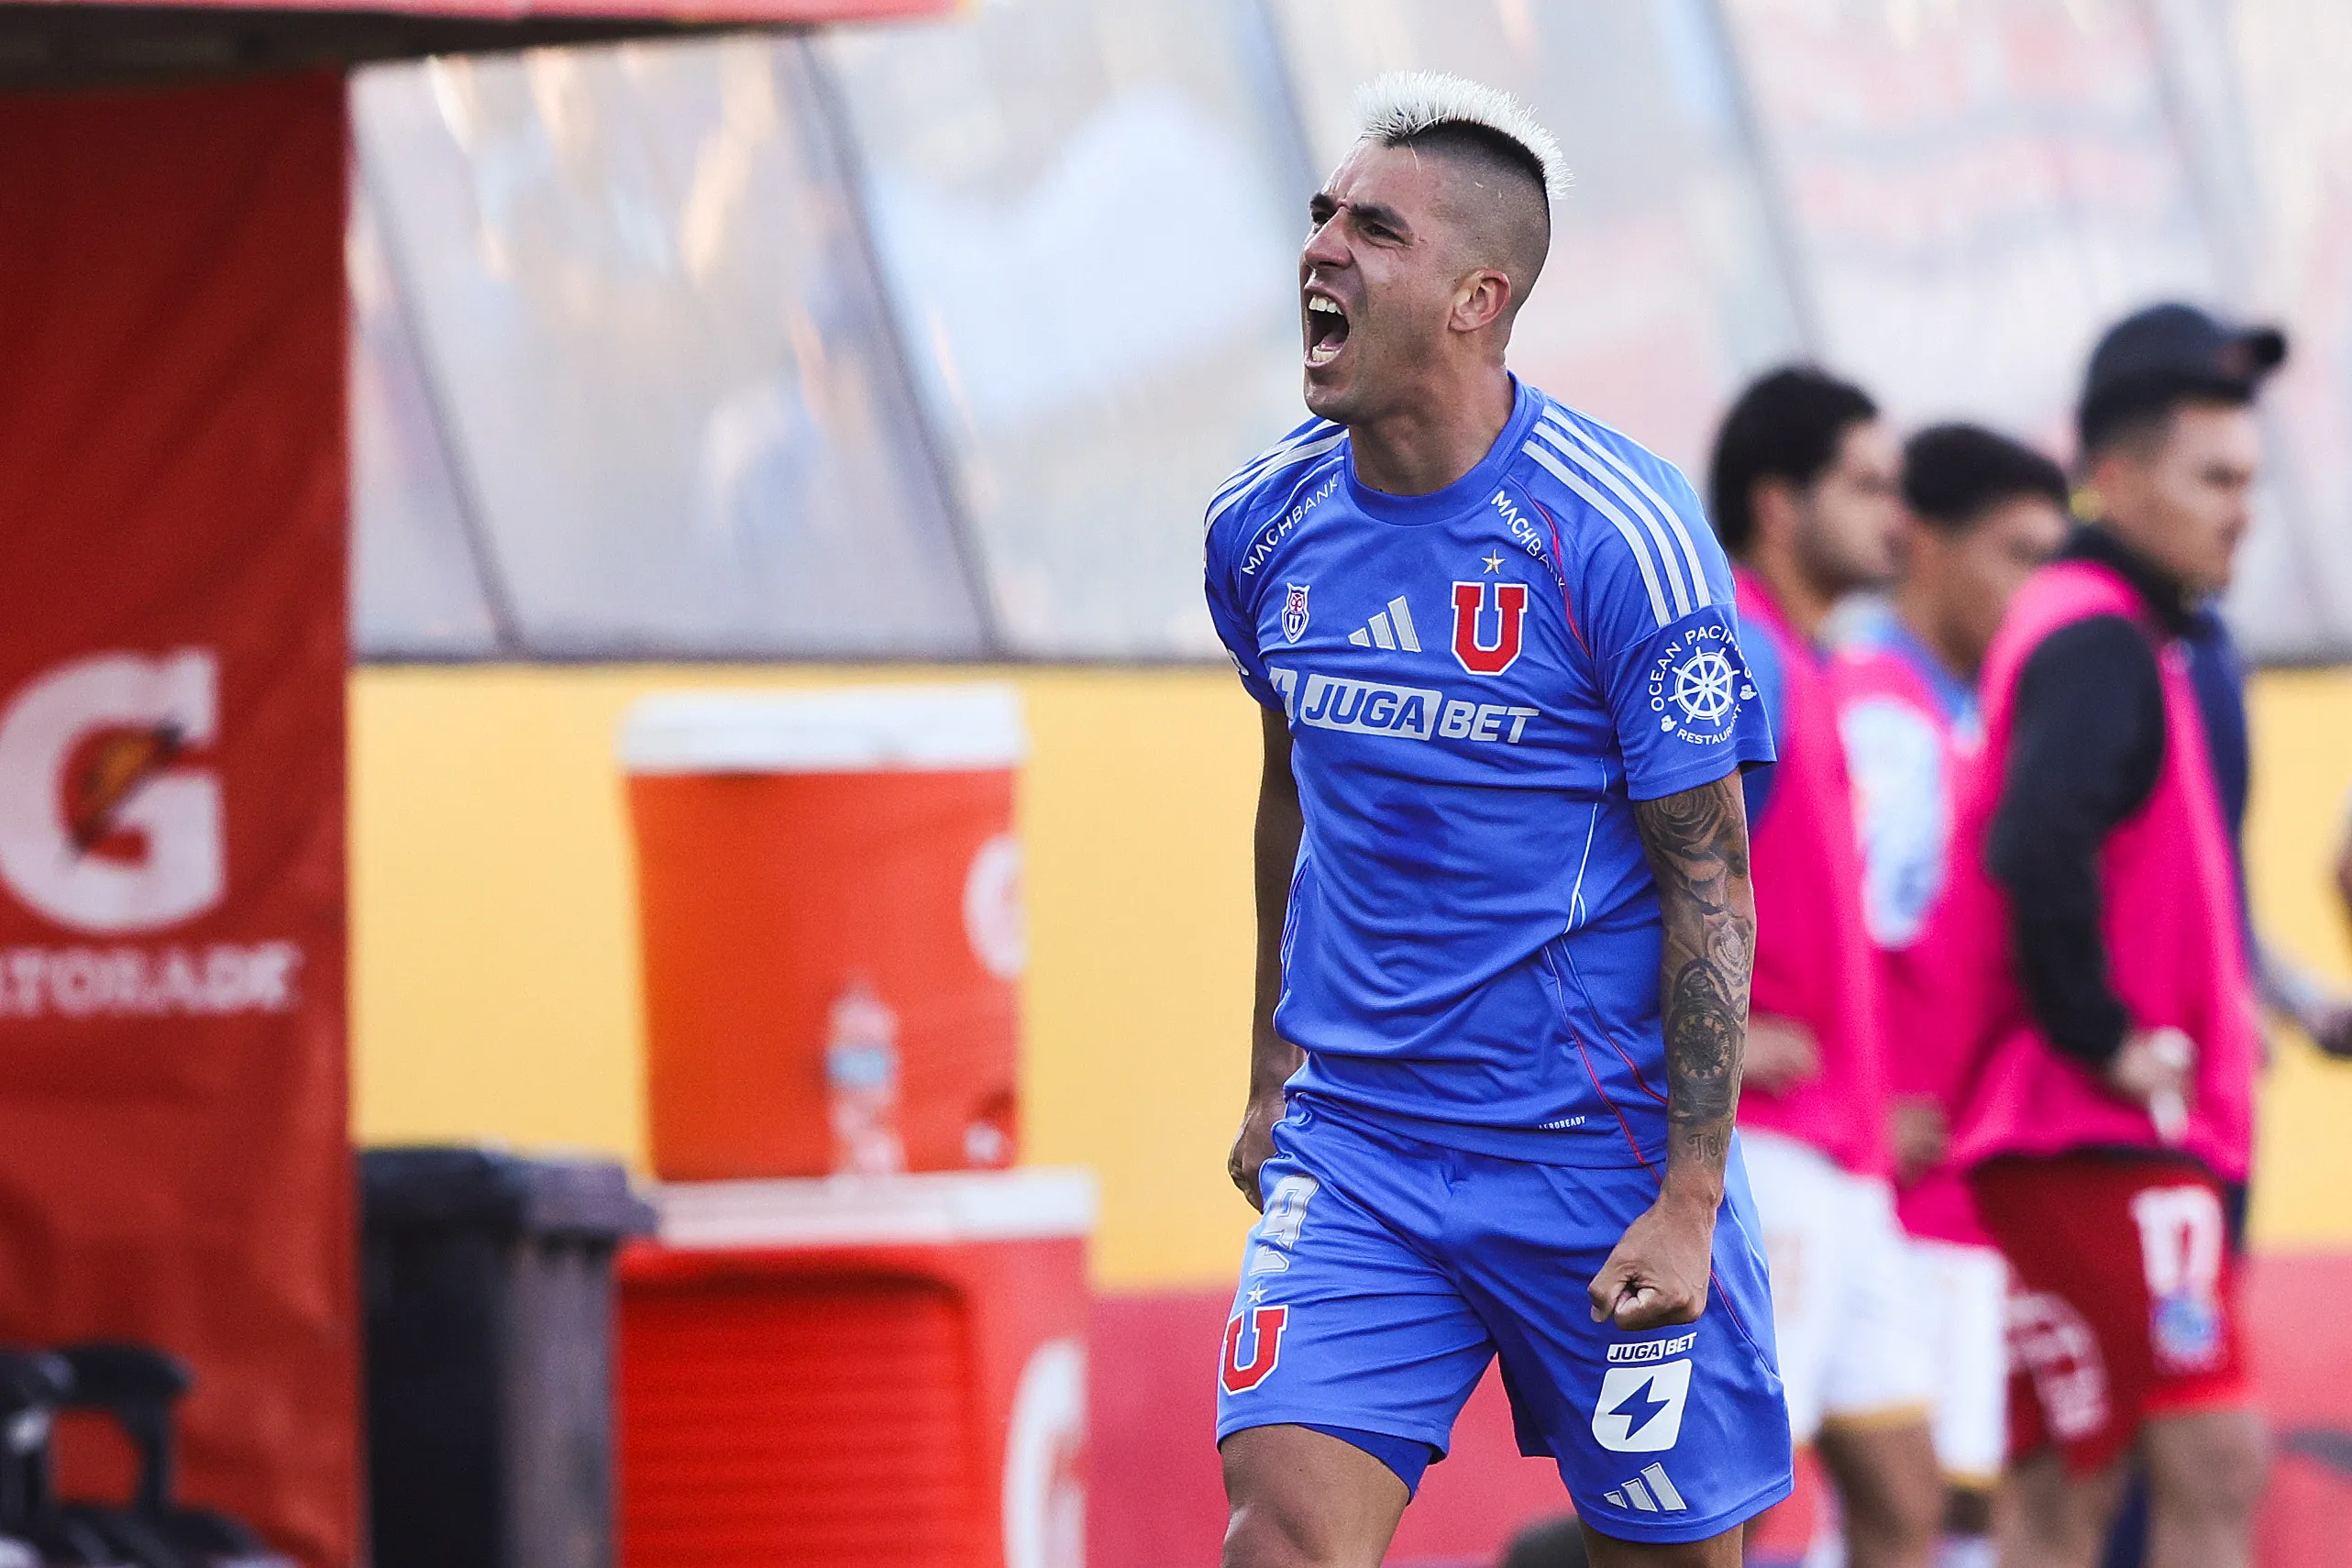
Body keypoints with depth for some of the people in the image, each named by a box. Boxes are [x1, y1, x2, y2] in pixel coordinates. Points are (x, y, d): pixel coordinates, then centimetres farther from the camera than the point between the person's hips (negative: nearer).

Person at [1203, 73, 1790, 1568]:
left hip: (1602, 1157, -4)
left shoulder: (1619, 537, -14)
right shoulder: (1267, 523, 2)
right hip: (1354, 1138, 4)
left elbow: (1709, 879, -11)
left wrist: (1688, 1205, -15)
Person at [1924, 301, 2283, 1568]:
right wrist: (2105, 1036, -21)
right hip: (2106, 1133, -10)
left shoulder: (2106, 637, 18)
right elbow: (2037, 846, -28)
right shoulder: (2099, 641, -13)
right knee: (2214, 1460, -14)